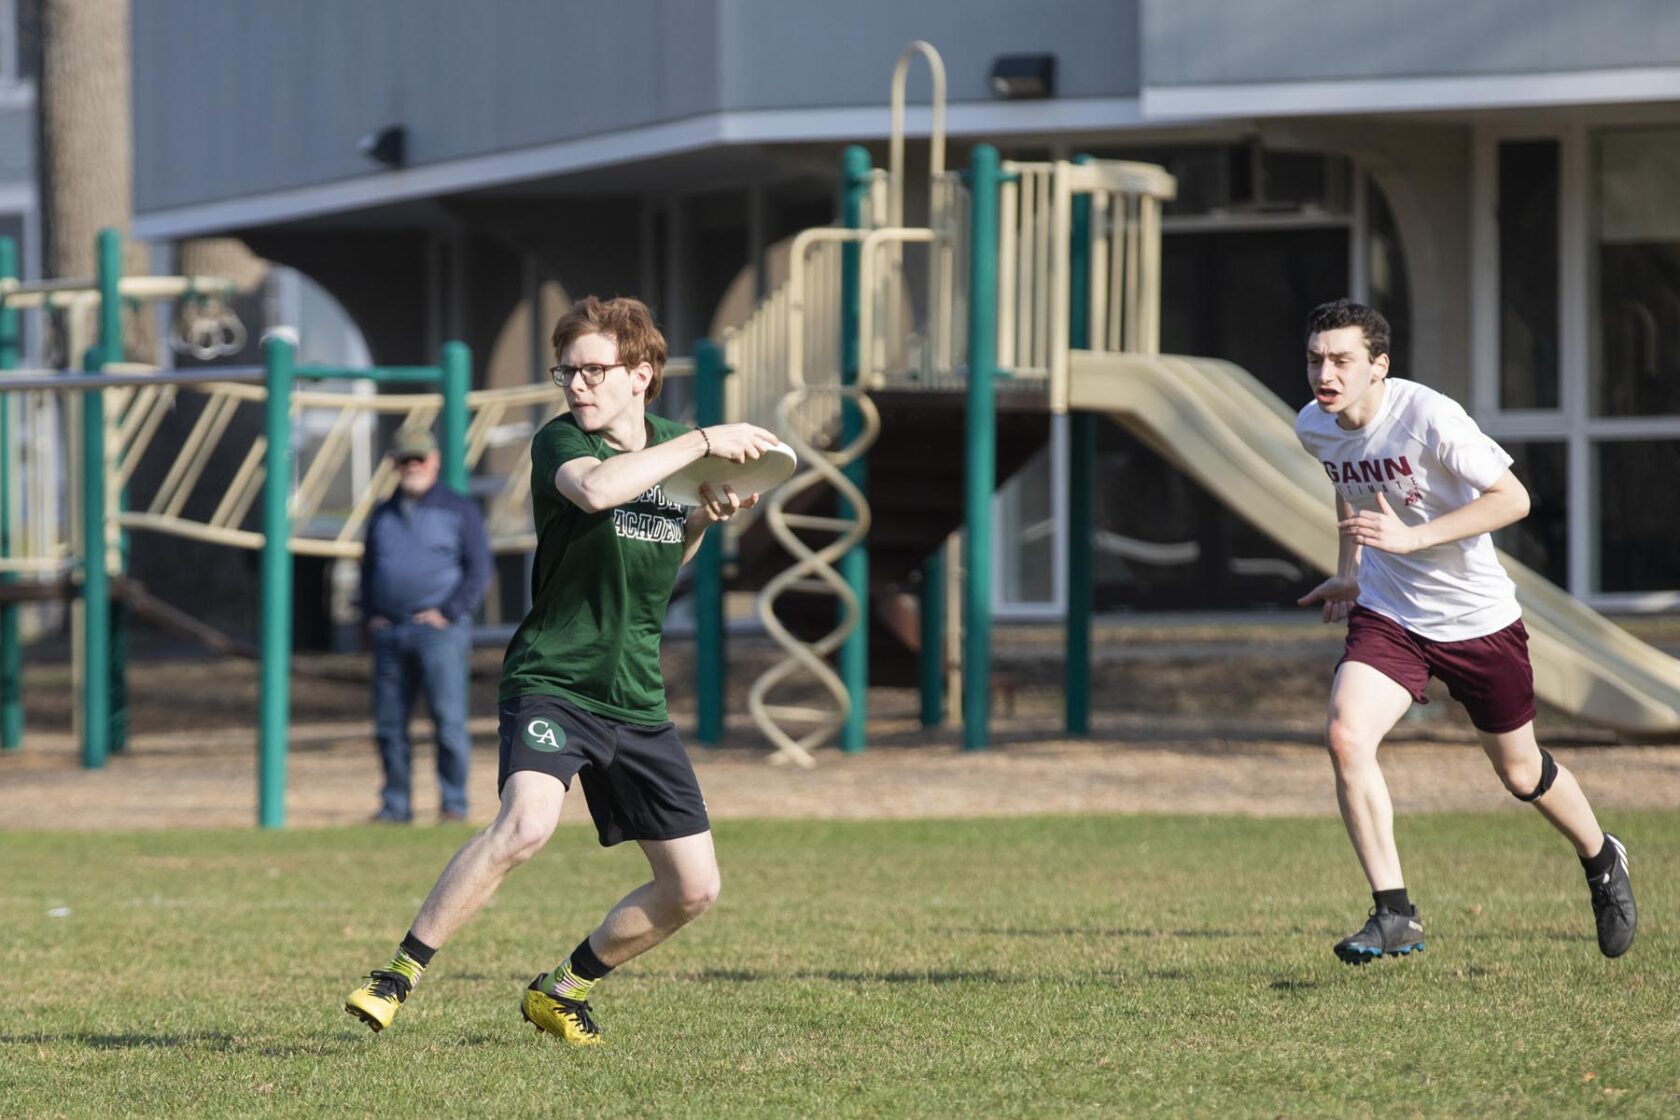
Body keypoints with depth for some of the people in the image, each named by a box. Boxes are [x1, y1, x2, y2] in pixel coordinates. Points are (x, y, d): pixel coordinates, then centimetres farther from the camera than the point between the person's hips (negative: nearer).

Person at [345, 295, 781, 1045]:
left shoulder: (669, 447, 9)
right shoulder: (559, 442, -9)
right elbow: (595, 488, -34)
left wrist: (703, 518, 4)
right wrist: (702, 442, -27)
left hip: (637, 701, 6)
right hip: (552, 681, -6)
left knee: (693, 888, 5)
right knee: (526, 823, -32)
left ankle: (562, 990, 25)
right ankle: (398, 975, -22)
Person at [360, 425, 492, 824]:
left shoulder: (459, 510, 4)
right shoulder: (383, 514, 19)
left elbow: (479, 570, -2)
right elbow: (368, 567, 25)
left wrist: (448, 614, -11)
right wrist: (369, 617, 11)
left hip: (439, 630, -5)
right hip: (389, 634, 5)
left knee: (449, 719, -9)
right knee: (389, 725, 3)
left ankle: (455, 803, -6)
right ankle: (396, 803, 10)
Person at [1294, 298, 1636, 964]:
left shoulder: (1429, 417, -24)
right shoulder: (1314, 427, -5)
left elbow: (1512, 498, -23)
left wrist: (1410, 538, -30)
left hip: (1478, 618, -4)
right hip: (1386, 615, 4)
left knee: (1519, 772, 11)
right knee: (1345, 738, -22)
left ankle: (1602, 862, 42)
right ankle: (1394, 914, -15)